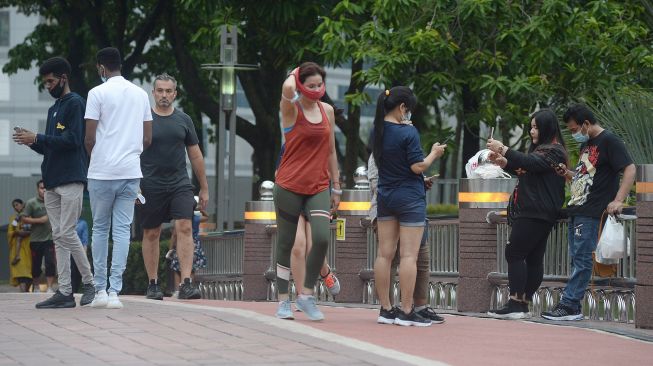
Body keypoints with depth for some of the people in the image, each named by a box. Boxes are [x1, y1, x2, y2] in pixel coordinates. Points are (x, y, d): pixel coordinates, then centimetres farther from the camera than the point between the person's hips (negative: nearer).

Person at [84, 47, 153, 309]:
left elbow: (90, 138, -7)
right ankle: (114, 291, -3)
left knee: (100, 228, 8)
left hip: (102, 172, -3)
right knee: (122, 230, 2)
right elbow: (148, 139, 11)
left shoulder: (98, 93, -5)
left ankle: (100, 289, 8)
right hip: (131, 171, 3)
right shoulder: (141, 94, 10)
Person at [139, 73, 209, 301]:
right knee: (151, 234, 5)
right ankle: (153, 284, 16)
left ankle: (186, 283, -17)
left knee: (185, 228, -13)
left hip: (180, 185, 1)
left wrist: (204, 188, 15)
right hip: (151, 186, -1)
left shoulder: (183, 120, 9)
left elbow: (195, 155, 15)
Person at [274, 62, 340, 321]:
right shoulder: (291, 109, -5)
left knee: (322, 238, -16)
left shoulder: (327, 111, 11)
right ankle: (283, 301, 14)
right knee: (286, 244, 4)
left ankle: (306, 295, -3)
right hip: (289, 186, -3)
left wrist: (336, 187, 17)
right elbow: (287, 89, -29)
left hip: (318, 188, 3)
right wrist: (294, 75, -7)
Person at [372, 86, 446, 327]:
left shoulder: (378, 130, 4)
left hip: (385, 197, 7)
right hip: (409, 198, -7)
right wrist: (434, 153, -1)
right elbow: (418, 167, -17)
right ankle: (406, 312, -7)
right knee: (409, 255, -5)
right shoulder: (408, 132, -17)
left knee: (385, 253, 8)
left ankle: (385, 309, 10)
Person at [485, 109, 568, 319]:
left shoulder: (554, 151, -10)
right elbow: (523, 170, 29)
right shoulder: (541, 149, 22)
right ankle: (523, 304, 6)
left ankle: (515, 304, -15)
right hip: (532, 212, 10)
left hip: (537, 213, -10)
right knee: (533, 258, 7)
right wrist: (503, 162, 12)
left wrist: (503, 149, -23)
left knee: (514, 254, -12)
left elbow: (530, 163, -25)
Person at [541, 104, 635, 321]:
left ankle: (569, 305, -10)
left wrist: (618, 200, -25)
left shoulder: (609, 142, -9)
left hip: (591, 213, -10)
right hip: (576, 210, 10)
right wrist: (568, 174, 8)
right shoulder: (586, 144, 20)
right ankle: (573, 307, 10)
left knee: (582, 259, -9)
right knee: (577, 259, 9)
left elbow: (630, 169, -16)